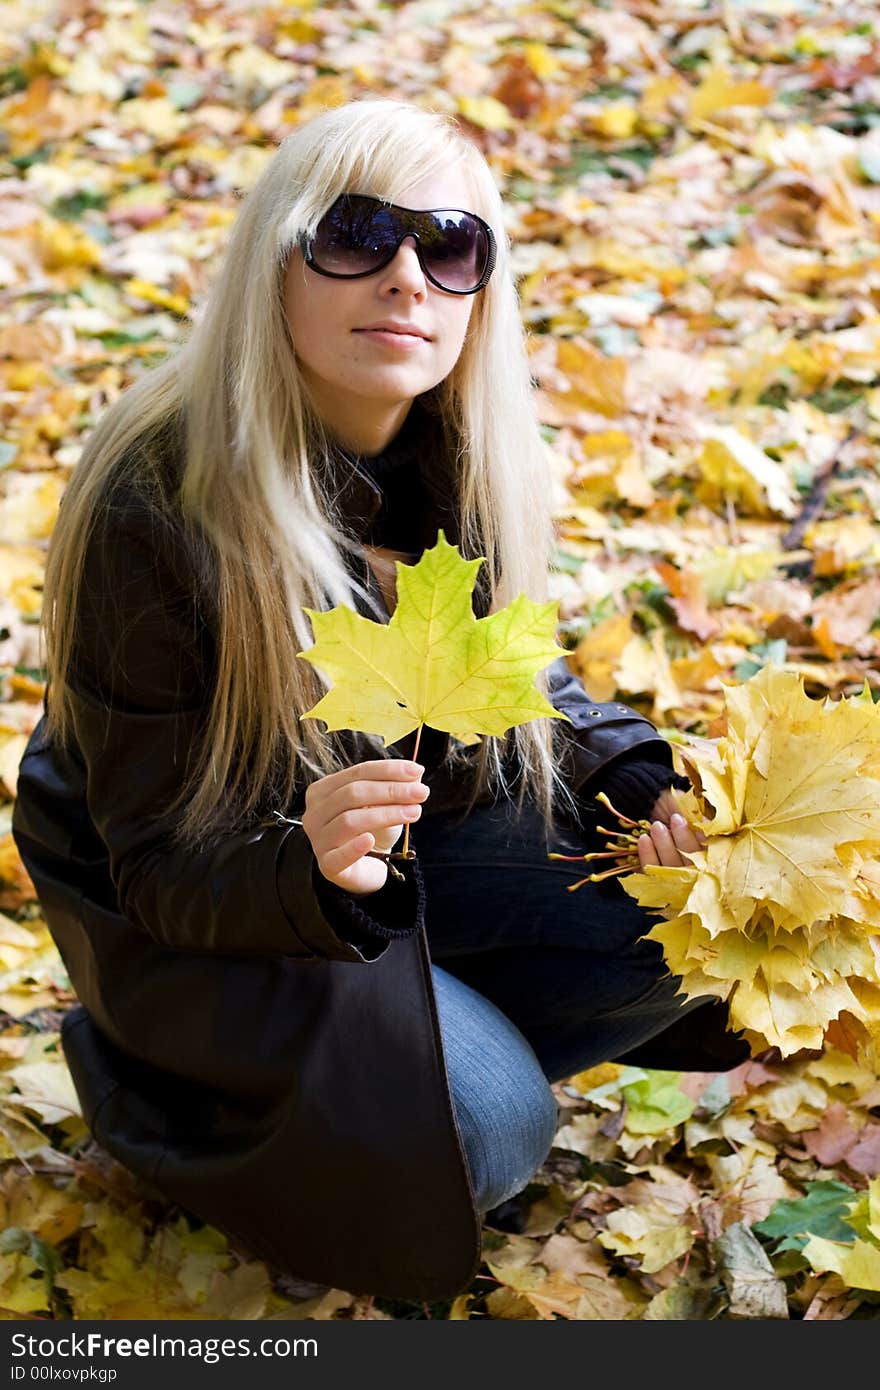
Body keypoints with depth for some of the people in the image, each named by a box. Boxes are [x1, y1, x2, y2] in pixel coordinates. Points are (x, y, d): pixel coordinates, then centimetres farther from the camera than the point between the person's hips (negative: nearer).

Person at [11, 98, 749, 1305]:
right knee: (489, 1131, -21)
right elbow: (162, 870, -22)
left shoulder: (466, 463, -11)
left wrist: (644, 787, -14)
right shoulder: (152, 510, -29)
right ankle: (142, 1075, 2)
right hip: (187, 916, -5)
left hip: (409, 827, 6)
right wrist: (312, 871, -44)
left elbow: (523, 678, 6)